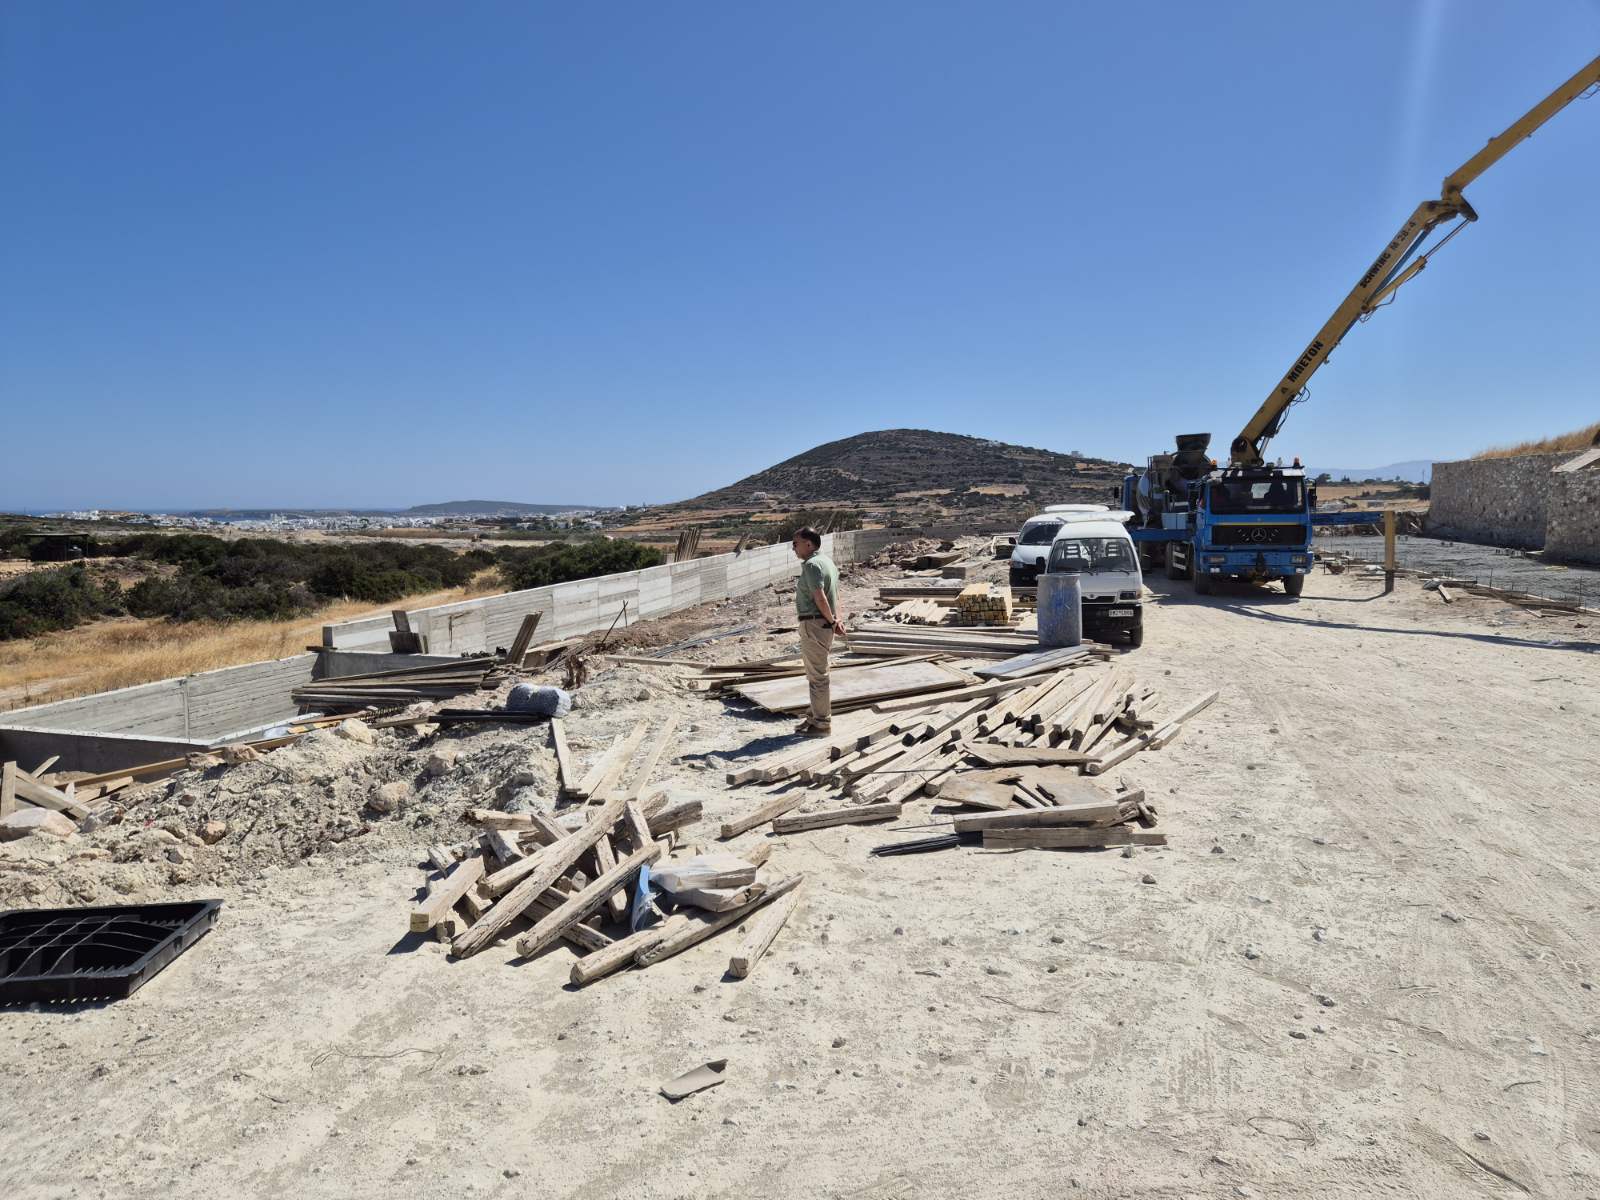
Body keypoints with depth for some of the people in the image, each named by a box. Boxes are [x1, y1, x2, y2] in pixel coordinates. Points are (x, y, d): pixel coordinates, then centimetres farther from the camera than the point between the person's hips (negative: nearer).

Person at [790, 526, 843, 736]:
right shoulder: (827, 561, 15)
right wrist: (837, 619, 5)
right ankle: (816, 716, 30)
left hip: (814, 624, -10)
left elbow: (819, 597, -24)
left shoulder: (812, 565, -17)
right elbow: (835, 595, 13)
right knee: (816, 673, 20)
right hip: (823, 624, 10)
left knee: (818, 675, -2)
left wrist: (832, 621, -14)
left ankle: (822, 724, 6)